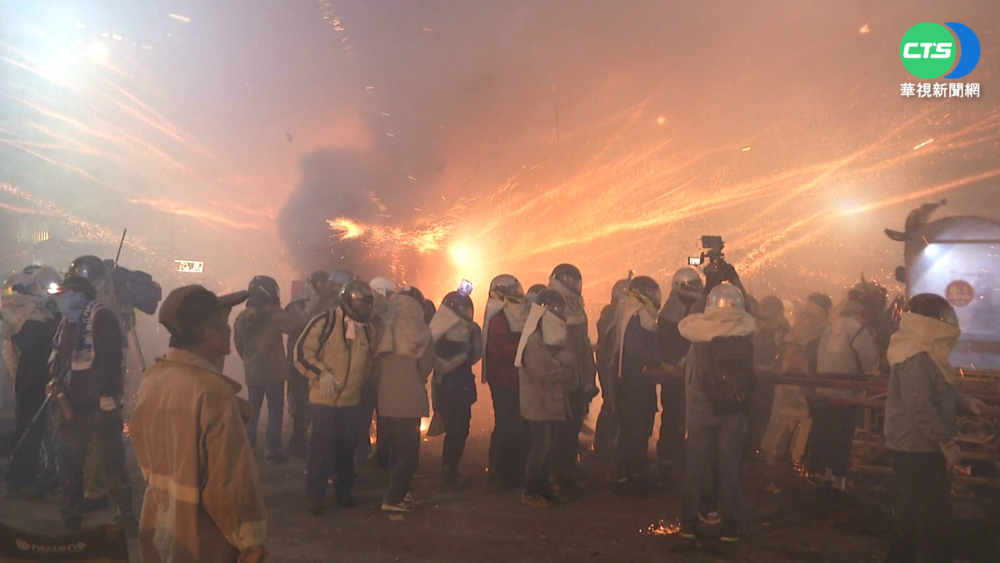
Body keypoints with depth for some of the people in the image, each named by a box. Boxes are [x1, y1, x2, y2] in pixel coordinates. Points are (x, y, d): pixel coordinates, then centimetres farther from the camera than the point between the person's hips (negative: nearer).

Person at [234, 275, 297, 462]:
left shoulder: (242, 317, 2)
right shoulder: (276, 315, -15)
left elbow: (238, 343, 9)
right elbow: (295, 328, -18)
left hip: (252, 373, 5)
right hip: (273, 372, -5)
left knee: (252, 410, 16)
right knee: (275, 410, 5)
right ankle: (272, 449, 5)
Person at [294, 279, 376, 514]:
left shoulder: (366, 329, 8)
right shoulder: (324, 322, -11)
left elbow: (370, 358, 24)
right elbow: (302, 351, -12)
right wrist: (321, 374, -20)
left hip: (352, 400, 5)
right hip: (323, 399, -5)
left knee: (347, 448, 13)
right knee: (321, 448, 0)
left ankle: (344, 491, 27)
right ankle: (316, 496, 12)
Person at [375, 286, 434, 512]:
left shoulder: (388, 328, 7)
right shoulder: (417, 329, -6)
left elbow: (378, 361, 9)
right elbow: (426, 362, 0)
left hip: (387, 396, 6)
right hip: (407, 397, -6)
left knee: (396, 447, 18)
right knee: (408, 450, 1)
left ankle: (398, 491, 25)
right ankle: (393, 498, -3)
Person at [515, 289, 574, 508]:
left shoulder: (555, 335, 16)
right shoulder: (534, 339, -14)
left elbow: (568, 358, 8)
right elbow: (542, 371, -20)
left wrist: (558, 366, -12)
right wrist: (566, 372, -7)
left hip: (555, 400, 8)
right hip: (539, 403, -8)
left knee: (550, 446, 12)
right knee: (541, 446, -5)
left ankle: (544, 486, 22)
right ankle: (530, 491, 5)